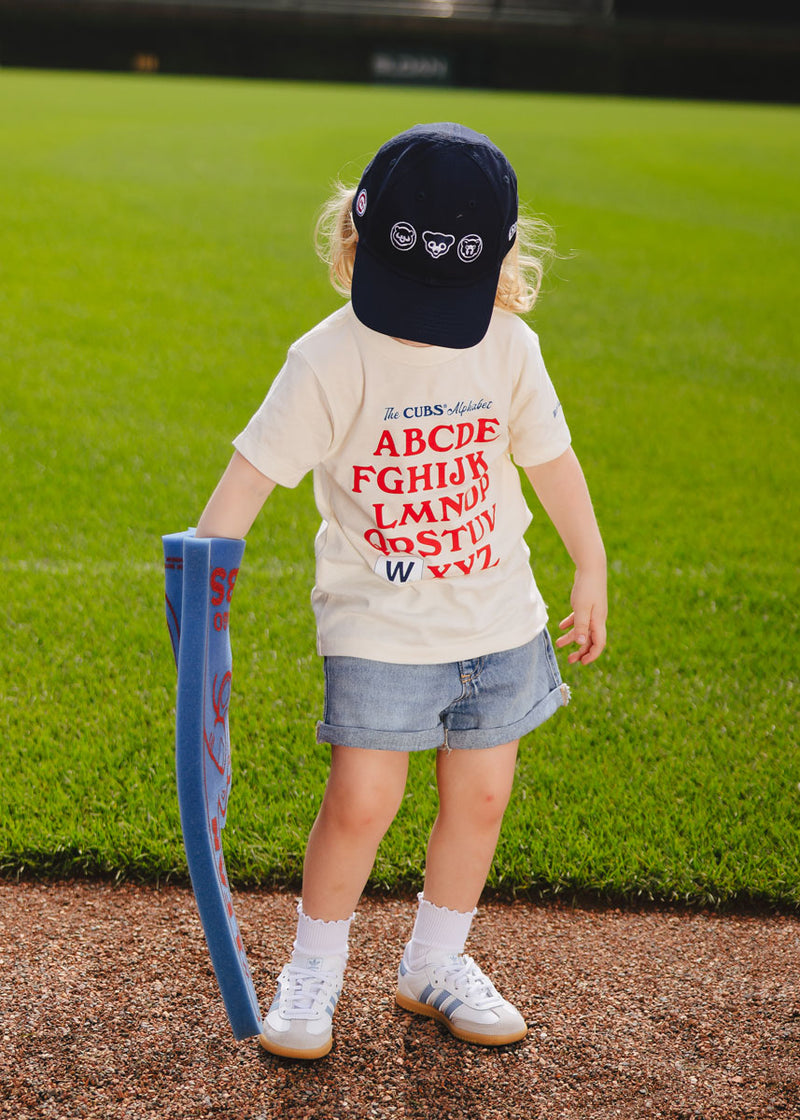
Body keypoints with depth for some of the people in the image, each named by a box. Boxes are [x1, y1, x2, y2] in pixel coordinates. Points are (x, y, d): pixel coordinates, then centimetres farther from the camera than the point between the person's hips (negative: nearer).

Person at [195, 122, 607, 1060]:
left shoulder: (509, 349, -4)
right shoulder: (330, 359, -15)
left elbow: (550, 459, 9)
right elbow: (255, 467, -16)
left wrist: (591, 570, 16)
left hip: (498, 618, 4)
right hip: (380, 626, -4)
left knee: (479, 798, 10)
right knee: (362, 800, -8)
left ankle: (434, 965, 31)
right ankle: (313, 969, 16)